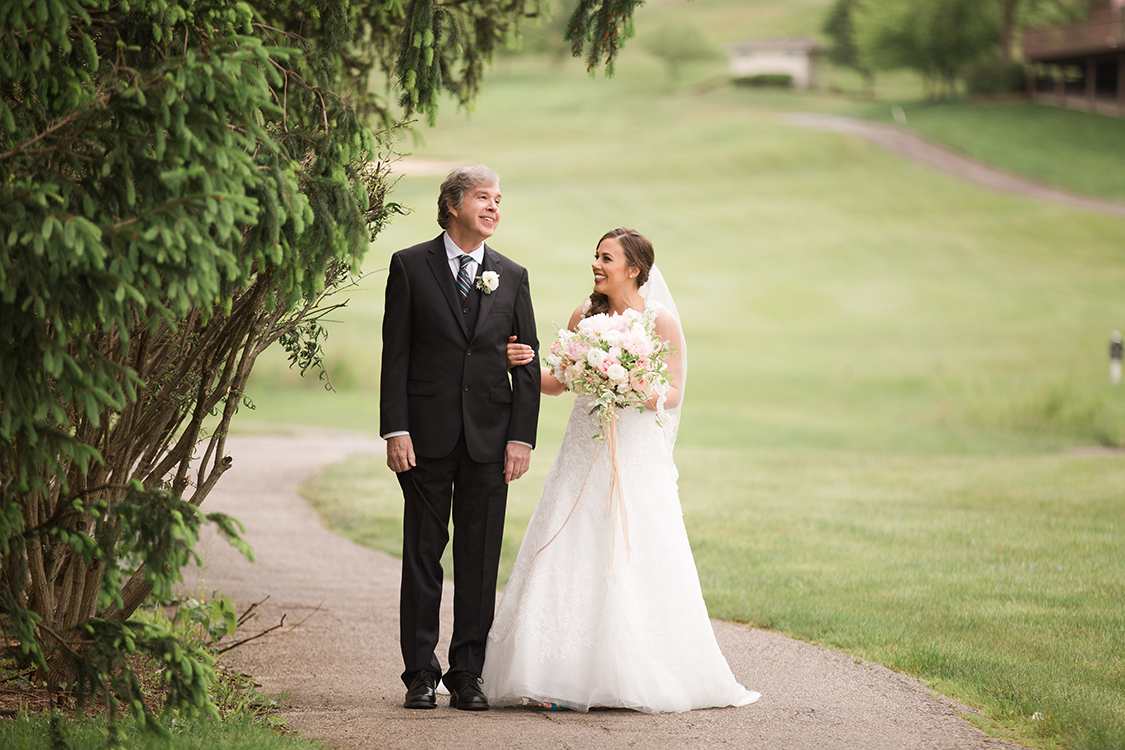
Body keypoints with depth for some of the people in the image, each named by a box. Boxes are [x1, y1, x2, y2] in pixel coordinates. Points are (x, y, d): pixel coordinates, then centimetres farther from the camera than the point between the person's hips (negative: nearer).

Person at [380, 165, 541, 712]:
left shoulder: (512, 277, 10)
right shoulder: (410, 266, 2)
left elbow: (526, 364, 8)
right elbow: (395, 354, -1)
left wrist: (522, 437, -1)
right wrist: (395, 430, -8)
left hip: (489, 440, 2)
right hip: (427, 439, -2)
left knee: (480, 562, 4)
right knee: (423, 556, 3)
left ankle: (468, 675, 11)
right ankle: (420, 675, 9)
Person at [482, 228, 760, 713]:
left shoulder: (660, 320, -3)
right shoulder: (585, 316, 8)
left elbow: (674, 392, -3)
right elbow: (558, 382, 14)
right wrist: (526, 365, -4)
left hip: (637, 454, -4)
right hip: (584, 454, 4)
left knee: (634, 562, -5)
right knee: (573, 559, -3)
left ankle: (636, 680, 4)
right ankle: (571, 678, 0)